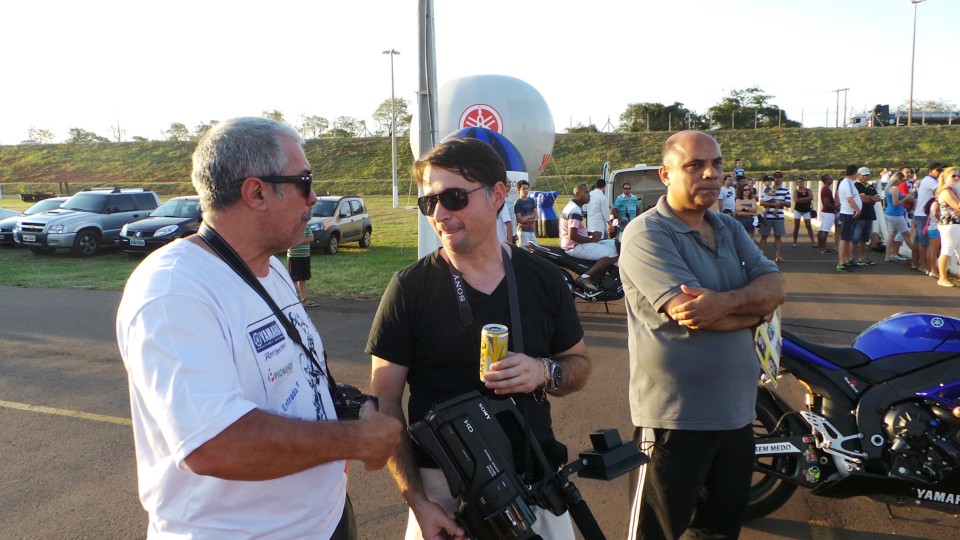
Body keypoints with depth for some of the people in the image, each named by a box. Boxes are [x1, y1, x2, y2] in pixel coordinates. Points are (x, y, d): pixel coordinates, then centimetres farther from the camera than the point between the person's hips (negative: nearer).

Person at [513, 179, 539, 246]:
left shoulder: (531, 200, 11)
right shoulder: (518, 203, -8)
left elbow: (536, 217, 7)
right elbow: (519, 219, -14)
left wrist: (526, 218, -10)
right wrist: (531, 216, -3)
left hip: (531, 230, 7)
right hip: (523, 231, -7)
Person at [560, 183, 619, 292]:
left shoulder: (571, 206, 16)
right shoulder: (575, 211, -18)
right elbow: (572, 236, -26)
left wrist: (591, 234, 10)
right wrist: (591, 239, -15)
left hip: (572, 245, 11)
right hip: (575, 247, -11)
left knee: (612, 244, 13)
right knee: (613, 254, -18)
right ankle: (585, 277, -22)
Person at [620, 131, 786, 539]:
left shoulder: (730, 229, 11)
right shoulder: (647, 235, -14)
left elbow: (775, 288, -2)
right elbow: (693, 314, -24)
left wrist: (726, 301, -23)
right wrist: (756, 306, -8)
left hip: (736, 410, 8)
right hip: (675, 417, -7)